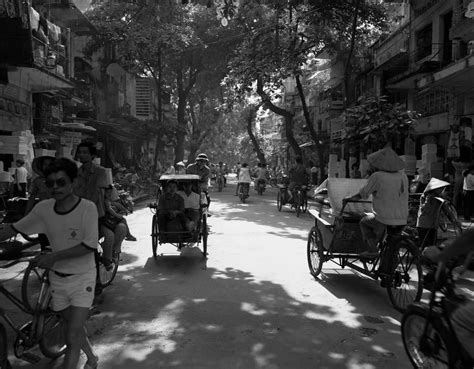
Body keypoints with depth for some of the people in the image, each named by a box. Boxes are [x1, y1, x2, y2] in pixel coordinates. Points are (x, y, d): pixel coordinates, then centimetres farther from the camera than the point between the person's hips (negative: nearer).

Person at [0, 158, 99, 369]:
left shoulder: (87, 208, -18)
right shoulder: (43, 208, -6)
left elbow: (89, 246, -22)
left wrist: (54, 256, -27)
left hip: (82, 278, -5)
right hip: (57, 278, 5)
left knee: (72, 338, -9)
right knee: (74, 327, 21)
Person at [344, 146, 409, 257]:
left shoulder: (377, 176, -13)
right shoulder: (403, 176, 4)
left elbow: (362, 195, -6)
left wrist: (349, 198, 12)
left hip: (384, 221, -6)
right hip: (402, 221, 6)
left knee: (364, 221, 21)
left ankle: (372, 249, 11)